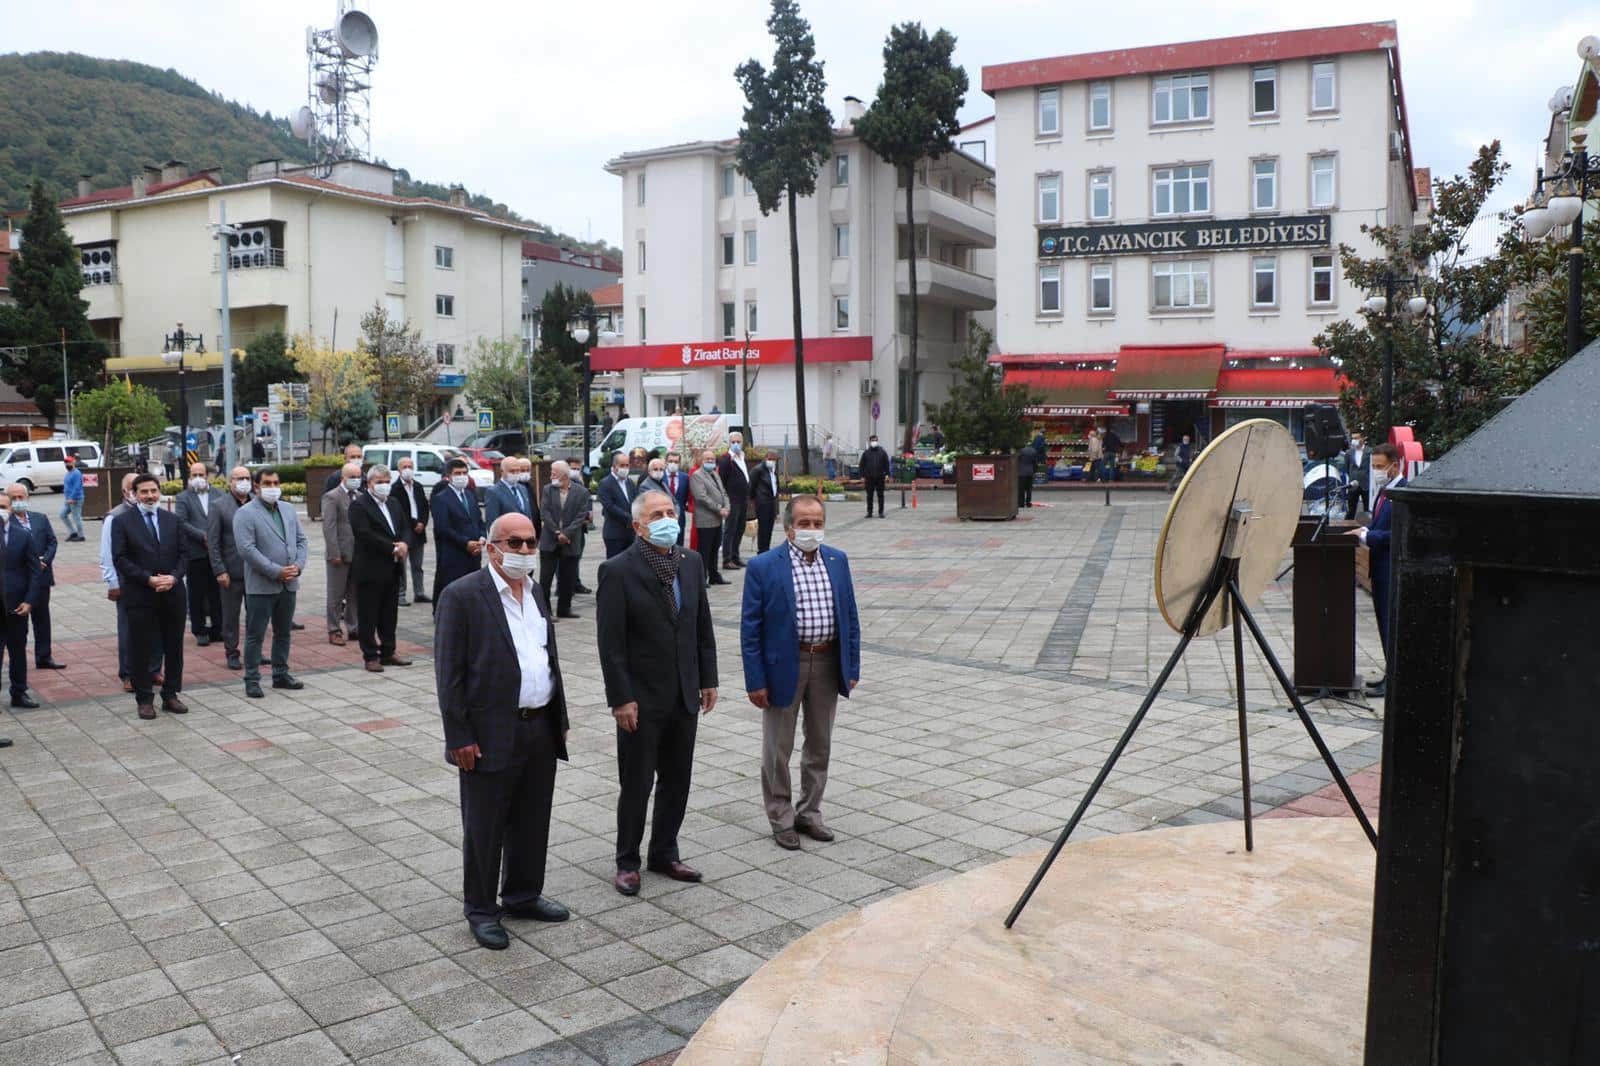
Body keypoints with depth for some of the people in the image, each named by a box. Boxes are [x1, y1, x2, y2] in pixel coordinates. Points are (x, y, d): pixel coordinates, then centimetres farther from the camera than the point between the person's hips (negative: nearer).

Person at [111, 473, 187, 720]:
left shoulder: (173, 520, 9)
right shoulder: (122, 522, -2)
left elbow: (183, 553, 7)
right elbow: (120, 559, -7)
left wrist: (174, 577, -10)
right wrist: (148, 579, -16)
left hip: (173, 593, 3)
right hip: (140, 596, -3)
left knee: (174, 646, 9)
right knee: (141, 649, 3)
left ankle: (170, 695, 20)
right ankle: (144, 699, 13)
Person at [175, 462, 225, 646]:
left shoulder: (218, 494, 10)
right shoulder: (183, 498, 4)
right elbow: (182, 522, -6)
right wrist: (203, 536, -14)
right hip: (195, 553, -2)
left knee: (217, 593, 6)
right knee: (197, 594, 4)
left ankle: (217, 629, 14)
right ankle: (200, 631, 12)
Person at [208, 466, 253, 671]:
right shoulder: (220, 506, -3)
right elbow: (213, 543, -5)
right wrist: (220, 571, -10)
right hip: (232, 571, -3)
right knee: (231, 615, 7)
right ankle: (232, 653, 17)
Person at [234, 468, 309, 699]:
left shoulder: (288, 510, 12)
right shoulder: (246, 513, -8)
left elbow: (301, 540, 12)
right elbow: (247, 549, -16)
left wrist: (298, 565, -6)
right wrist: (277, 571, -18)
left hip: (289, 584, 6)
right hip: (261, 586, -6)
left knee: (283, 633, 14)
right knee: (255, 635, 1)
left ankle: (281, 674, 25)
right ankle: (252, 680, 9)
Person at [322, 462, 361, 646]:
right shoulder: (331, 497, -8)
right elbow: (329, 527, -13)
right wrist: (334, 554, -18)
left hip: (358, 554, 6)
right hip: (340, 555, -6)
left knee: (355, 594, 11)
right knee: (336, 595, 3)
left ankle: (353, 628, 20)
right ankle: (334, 631, 10)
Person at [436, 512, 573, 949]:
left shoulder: (537, 592, 11)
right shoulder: (462, 595, -11)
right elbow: (449, 672, -12)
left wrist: (560, 717, 15)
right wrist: (459, 737, -14)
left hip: (541, 729, 7)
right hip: (492, 735, -6)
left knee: (532, 822, 17)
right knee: (484, 828, 7)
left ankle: (523, 895, 33)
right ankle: (481, 910, 23)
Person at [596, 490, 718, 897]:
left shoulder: (691, 563, 5)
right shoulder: (618, 570, -13)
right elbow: (610, 642, -14)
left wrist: (708, 679, 8)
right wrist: (621, 698, -15)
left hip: (684, 695, 6)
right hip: (642, 699, -5)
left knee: (677, 781, 15)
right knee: (637, 784, 7)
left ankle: (664, 853, 32)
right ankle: (627, 862, 24)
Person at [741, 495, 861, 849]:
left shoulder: (838, 561, 3)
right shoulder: (763, 566, -10)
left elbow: (850, 618, 8)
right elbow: (750, 629, -9)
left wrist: (852, 668, 4)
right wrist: (755, 680, -12)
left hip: (827, 664, 4)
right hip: (783, 665, -4)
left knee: (820, 744, 16)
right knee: (778, 749, 8)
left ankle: (809, 812, 33)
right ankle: (782, 819, 24)